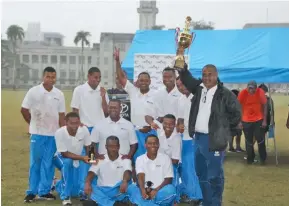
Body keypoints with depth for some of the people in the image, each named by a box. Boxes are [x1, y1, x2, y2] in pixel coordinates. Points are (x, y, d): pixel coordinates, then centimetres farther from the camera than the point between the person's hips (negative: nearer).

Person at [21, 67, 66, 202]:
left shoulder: (59, 94, 3)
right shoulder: (33, 91, -5)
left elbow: (61, 115, 7)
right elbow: (24, 110, 1)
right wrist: (33, 124, 6)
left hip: (53, 134, 2)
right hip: (37, 133, -2)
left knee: (48, 164, 6)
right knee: (35, 163, 4)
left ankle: (44, 191, 15)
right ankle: (32, 191, 13)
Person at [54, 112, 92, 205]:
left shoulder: (84, 130, -25)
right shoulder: (59, 133, -32)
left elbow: (88, 147, -7)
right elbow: (65, 154, -27)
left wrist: (89, 158, -21)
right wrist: (82, 158, -37)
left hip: (77, 160, 3)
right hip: (61, 157, -3)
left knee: (75, 191, -1)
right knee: (68, 163, -39)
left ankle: (59, 185, 34)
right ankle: (65, 196, -24)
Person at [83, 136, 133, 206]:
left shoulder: (125, 160, 4)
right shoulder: (100, 160, 6)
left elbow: (127, 172, -15)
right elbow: (91, 173, -7)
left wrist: (125, 181, -40)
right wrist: (87, 183, -31)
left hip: (118, 192, 0)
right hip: (102, 191, 1)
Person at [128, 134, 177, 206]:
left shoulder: (165, 158, 1)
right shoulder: (140, 159, 3)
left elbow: (169, 179, -4)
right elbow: (140, 177, -12)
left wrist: (156, 190, -20)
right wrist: (143, 190, -33)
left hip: (160, 191, -1)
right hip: (145, 191, 1)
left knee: (171, 189, -32)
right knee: (131, 188, -28)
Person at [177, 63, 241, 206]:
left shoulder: (225, 94, -9)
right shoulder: (199, 88, 8)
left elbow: (236, 114, -4)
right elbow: (187, 79, 4)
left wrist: (223, 128, -1)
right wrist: (181, 68, -14)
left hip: (214, 139, -6)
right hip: (198, 137, 7)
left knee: (214, 176, -1)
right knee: (201, 174, 16)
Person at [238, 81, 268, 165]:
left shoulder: (260, 92, -14)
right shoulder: (242, 93, -16)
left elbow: (264, 106, -5)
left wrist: (264, 120, -7)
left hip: (259, 120, 0)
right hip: (246, 121, 0)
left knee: (260, 139, 4)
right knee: (249, 141, 8)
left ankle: (263, 158, 20)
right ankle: (250, 158, 24)